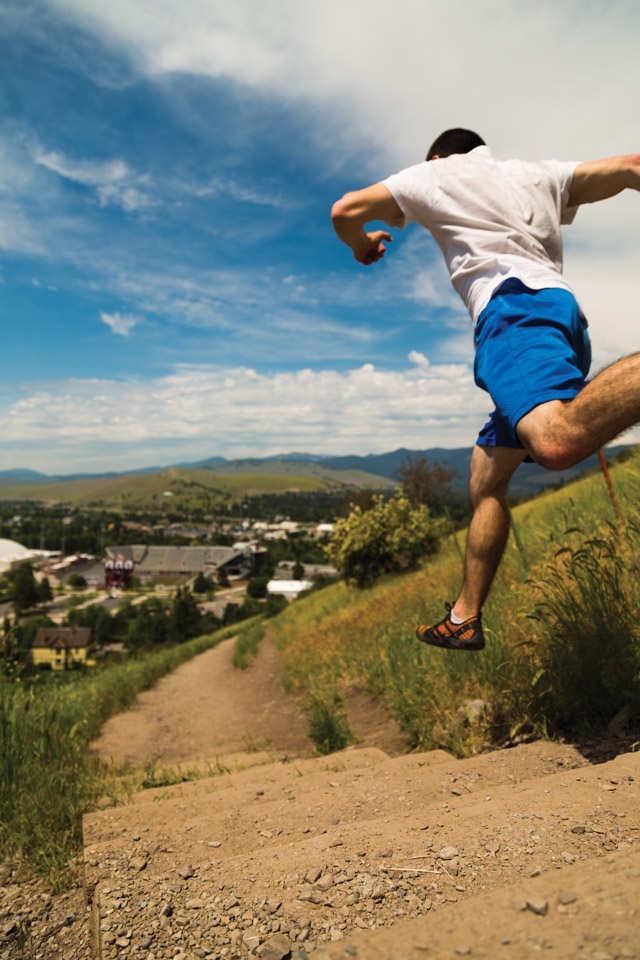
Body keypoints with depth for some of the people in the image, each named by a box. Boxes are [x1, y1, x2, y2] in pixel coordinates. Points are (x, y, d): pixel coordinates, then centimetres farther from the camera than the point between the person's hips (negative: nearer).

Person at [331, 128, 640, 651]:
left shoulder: (433, 175, 18)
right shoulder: (538, 174, 31)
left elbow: (344, 211, 16)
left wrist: (364, 247, 36)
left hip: (514, 305, -7)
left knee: (557, 441, -36)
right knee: (486, 482, 9)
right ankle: (465, 619, 13)